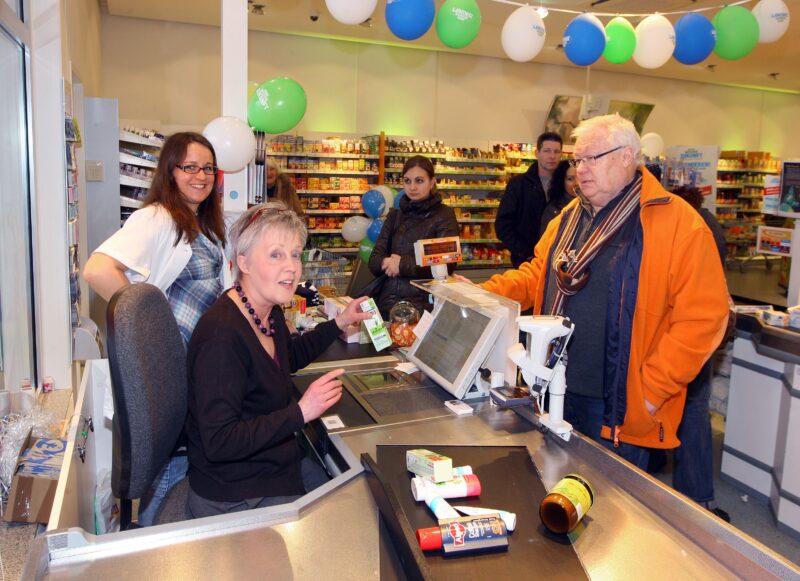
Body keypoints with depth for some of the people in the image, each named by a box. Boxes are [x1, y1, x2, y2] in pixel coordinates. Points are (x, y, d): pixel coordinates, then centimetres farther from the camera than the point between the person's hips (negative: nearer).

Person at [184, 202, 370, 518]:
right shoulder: (221, 336, -29)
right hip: (235, 498, -9)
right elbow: (218, 442, -29)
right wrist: (300, 412, -33)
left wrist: (340, 323, 16)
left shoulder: (270, 311, 0)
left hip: (278, 465, 9)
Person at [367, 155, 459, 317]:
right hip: (386, 302, 3)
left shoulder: (444, 215, 4)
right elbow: (374, 261, 10)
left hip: (423, 305, -3)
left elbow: (446, 265, -7)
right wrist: (387, 262, -11)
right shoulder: (395, 215, 16)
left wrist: (403, 264, -10)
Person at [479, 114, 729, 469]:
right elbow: (538, 274, 17)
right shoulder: (569, 217, 11)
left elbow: (702, 317, -16)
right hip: (558, 393, 6)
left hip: (618, 407, -6)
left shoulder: (679, 223, -12)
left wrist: (650, 389, -17)